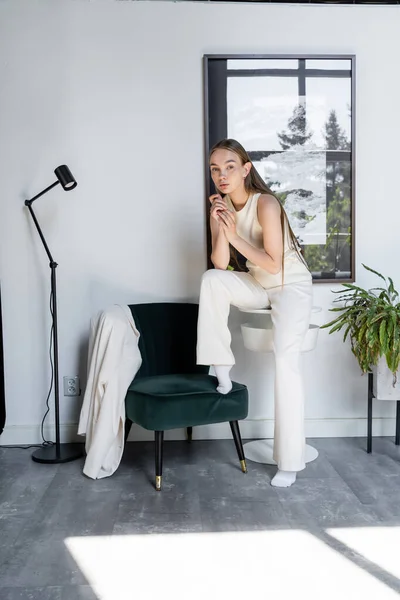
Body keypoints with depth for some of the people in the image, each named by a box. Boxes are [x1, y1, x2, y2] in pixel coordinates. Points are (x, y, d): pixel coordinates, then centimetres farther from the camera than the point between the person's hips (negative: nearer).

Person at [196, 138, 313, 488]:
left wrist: (235, 236, -26)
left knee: (286, 360, -20)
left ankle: (291, 461, -10)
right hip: (258, 285, 5)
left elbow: (274, 264, -22)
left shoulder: (265, 204, -22)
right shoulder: (221, 206, -4)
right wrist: (220, 226, -25)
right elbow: (220, 265, -12)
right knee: (212, 280, -24)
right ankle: (221, 371, -11)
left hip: (292, 285, -5)